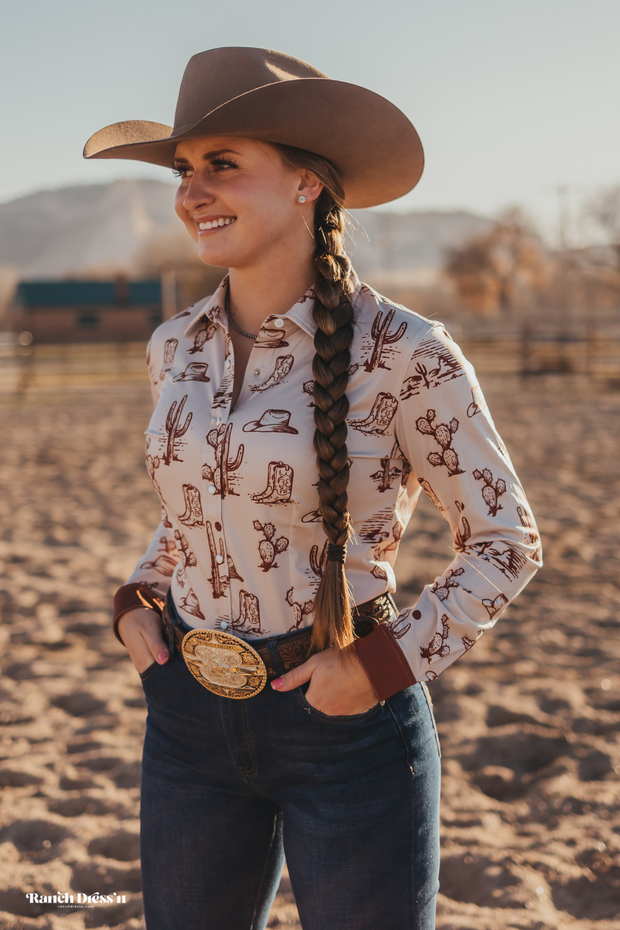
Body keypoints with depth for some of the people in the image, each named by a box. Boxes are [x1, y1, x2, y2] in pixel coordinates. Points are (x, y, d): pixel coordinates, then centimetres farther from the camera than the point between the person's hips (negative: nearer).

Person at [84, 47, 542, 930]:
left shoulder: (403, 355, -16)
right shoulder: (177, 348, 1)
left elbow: (507, 541, -7)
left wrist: (389, 662, -16)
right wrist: (140, 600, 3)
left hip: (348, 724, -5)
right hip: (191, 713, 5)